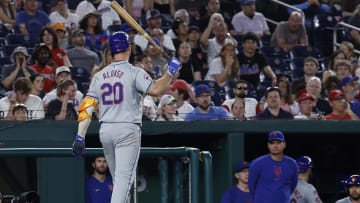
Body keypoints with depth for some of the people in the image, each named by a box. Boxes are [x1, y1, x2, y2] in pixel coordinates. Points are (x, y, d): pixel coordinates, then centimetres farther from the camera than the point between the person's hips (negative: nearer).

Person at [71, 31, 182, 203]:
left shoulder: (99, 76, 9)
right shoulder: (134, 73, -6)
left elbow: (87, 107, 3)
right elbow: (156, 90, -21)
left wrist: (80, 137, 1)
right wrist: (171, 72, -6)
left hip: (105, 131, 5)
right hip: (128, 130, -5)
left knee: (118, 177, 17)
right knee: (124, 176, -11)